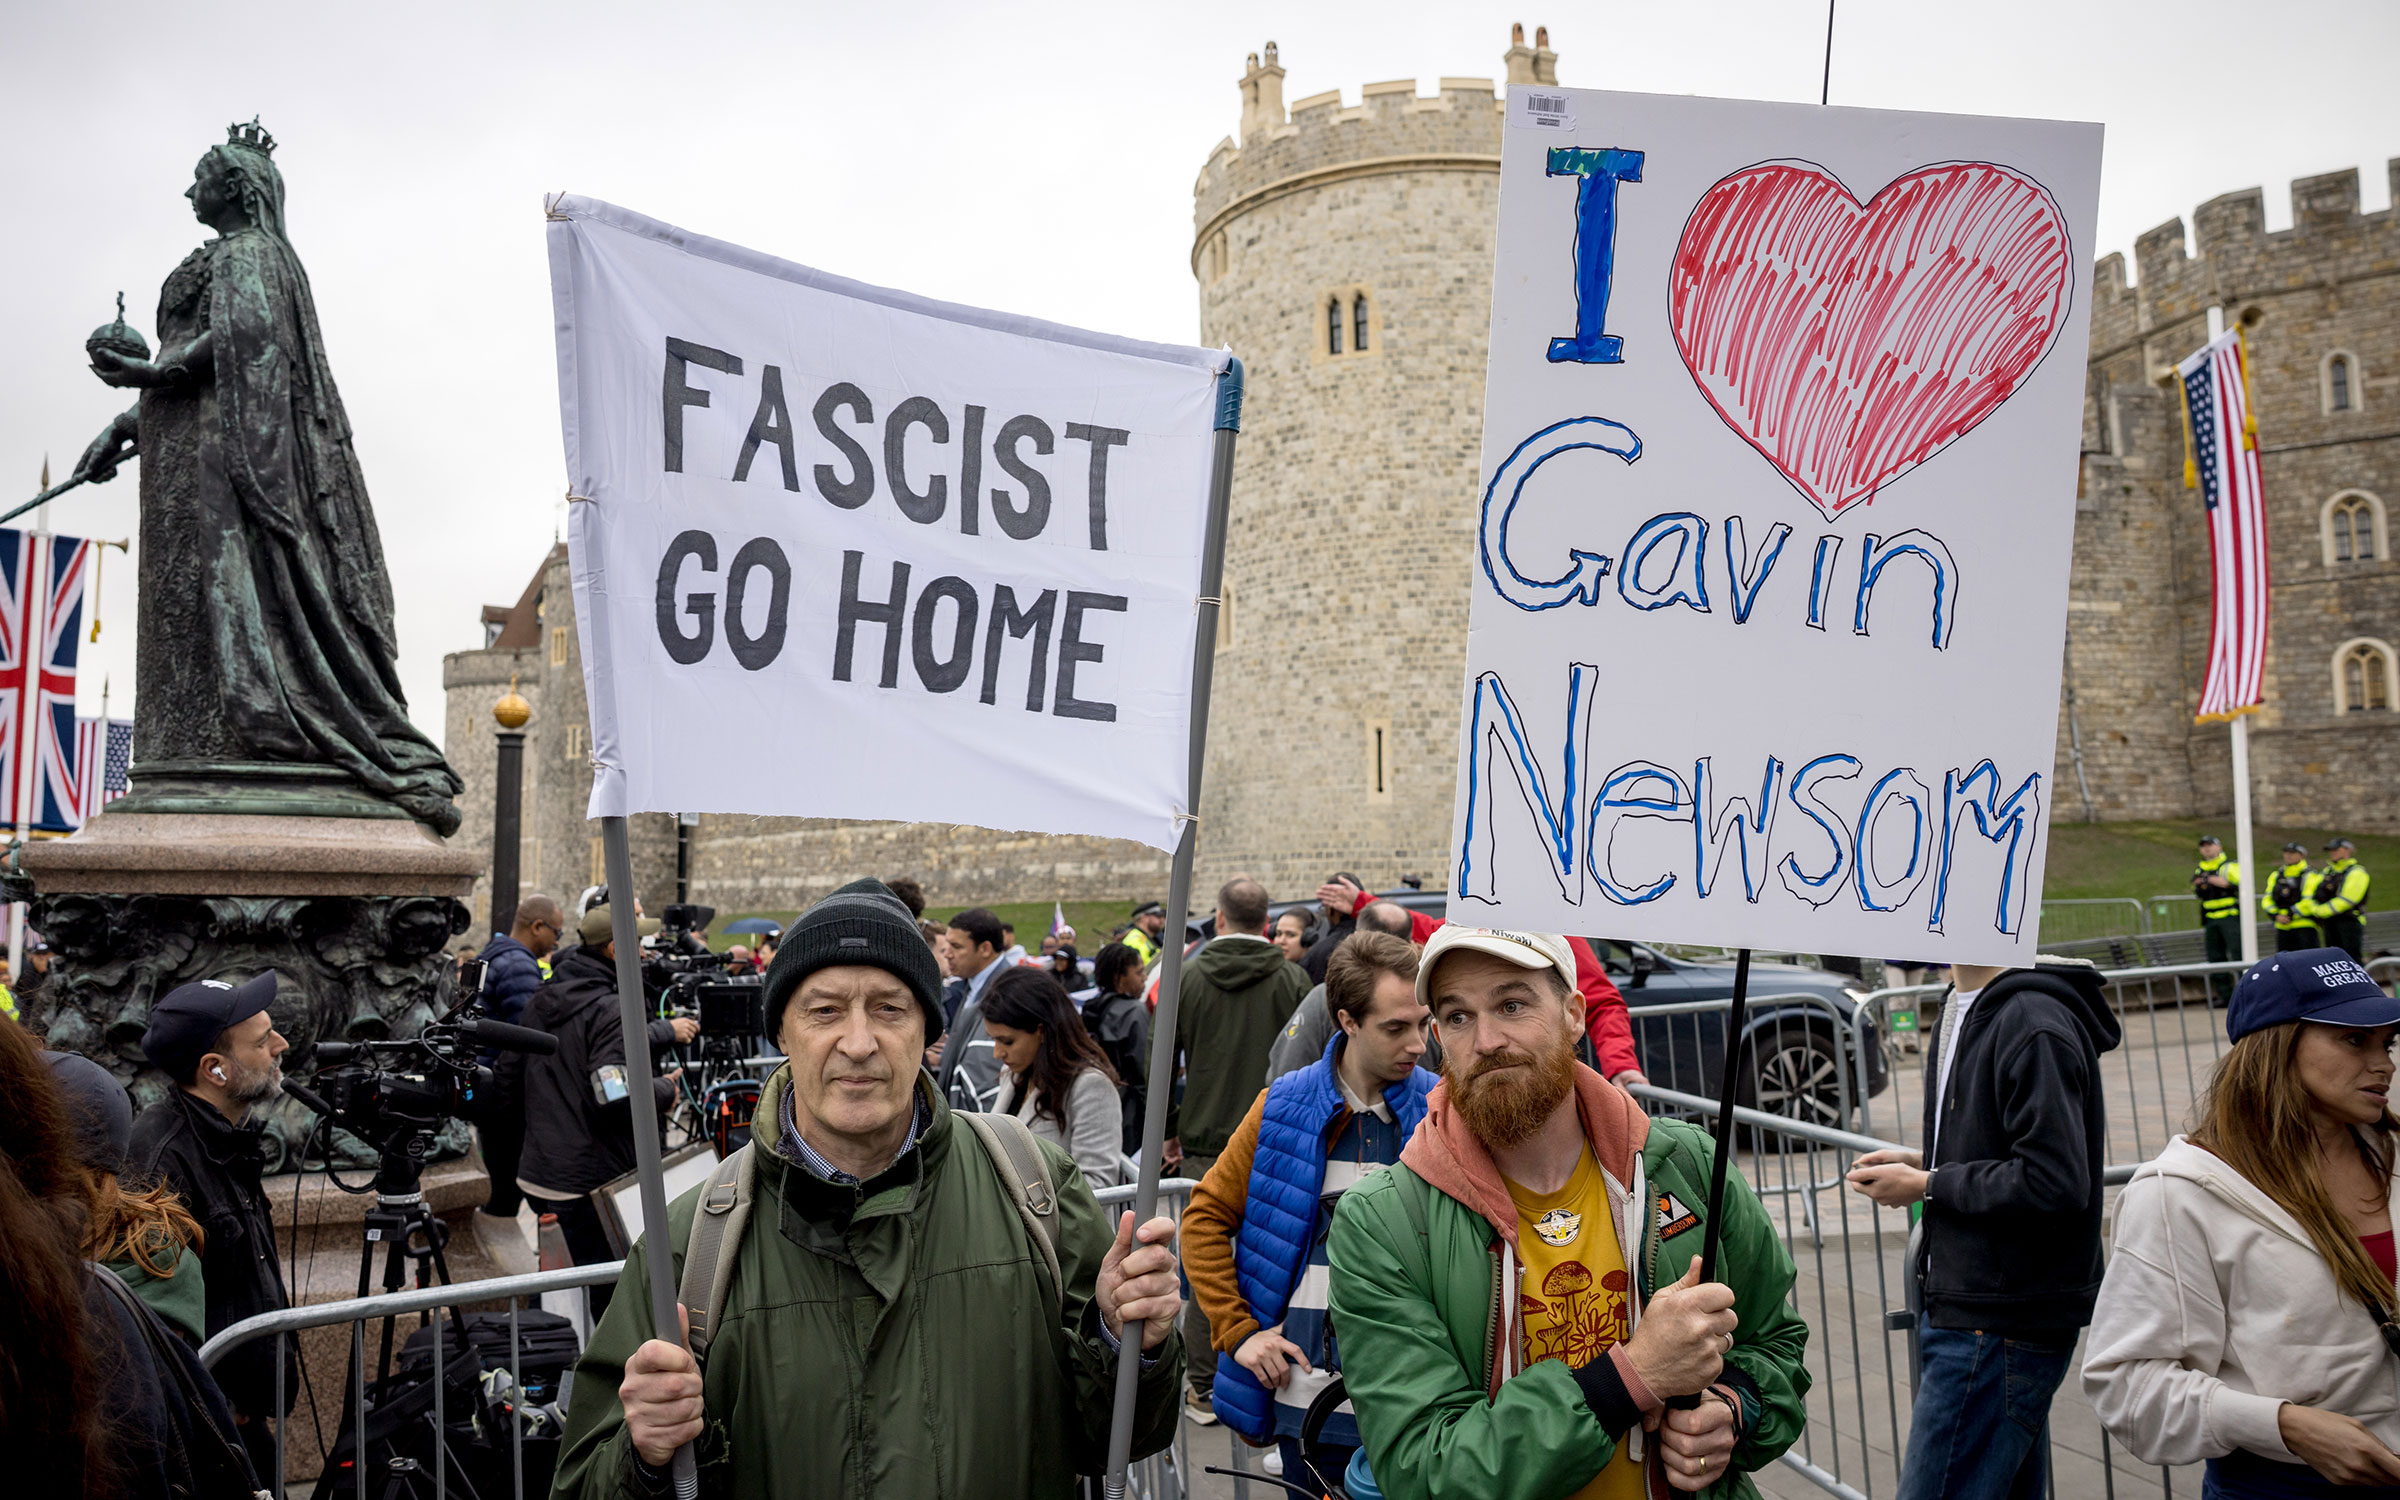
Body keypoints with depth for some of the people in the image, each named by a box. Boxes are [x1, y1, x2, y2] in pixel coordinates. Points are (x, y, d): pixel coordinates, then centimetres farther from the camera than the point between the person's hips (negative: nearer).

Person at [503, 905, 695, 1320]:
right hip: (590, 1184, -9)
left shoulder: (541, 1001, 10)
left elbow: (509, 1076, 20)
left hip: (537, 1174, 9)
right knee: (609, 1294, -1)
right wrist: (664, 1089, -8)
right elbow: (616, 1096, -27)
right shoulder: (608, 1010, -17)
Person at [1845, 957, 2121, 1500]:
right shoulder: (1962, 1009, 13)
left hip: (2000, 1326, -10)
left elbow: (2053, 1182, -24)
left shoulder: (2035, 1027, -19)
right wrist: (1923, 1163, 8)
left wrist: (1928, 1186, -14)